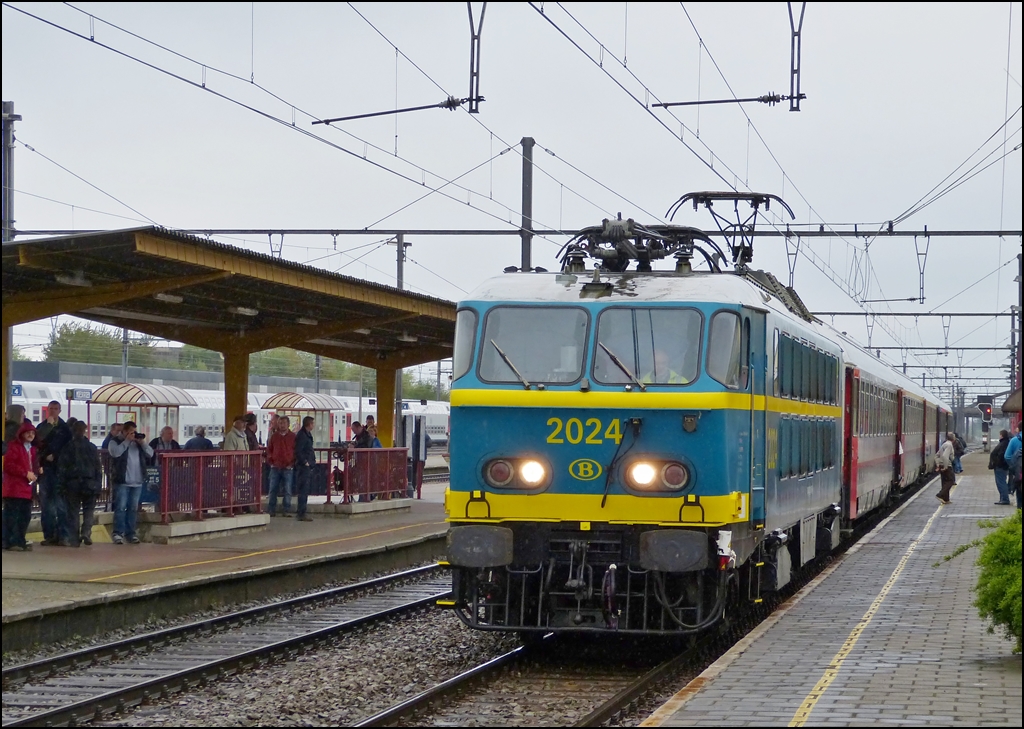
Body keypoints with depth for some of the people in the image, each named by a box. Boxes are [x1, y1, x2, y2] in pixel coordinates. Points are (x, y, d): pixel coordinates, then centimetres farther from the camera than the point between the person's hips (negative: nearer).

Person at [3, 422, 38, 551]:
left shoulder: (33, 449, 20)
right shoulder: (14, 446, -4)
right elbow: (8, 465, -13)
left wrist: (34, 475, 5)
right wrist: (26, 473, -18)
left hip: (27, 489, 8)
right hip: (14, 488, -8)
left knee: (25, 516, 9)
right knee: (12, 516, -9)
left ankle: (20, 541, 16)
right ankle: (10, 542, -9)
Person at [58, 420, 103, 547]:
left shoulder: (67, 448, 1)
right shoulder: (92, 448, 3)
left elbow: (61, 468, -2)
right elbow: (98, 468, 2)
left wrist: (62, 485, 0)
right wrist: (98, 485, 5)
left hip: (72, 484, 0)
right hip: (89, 483, 0)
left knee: (73, 512, 5)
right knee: (88, 510, 10)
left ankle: (74, 539, 1)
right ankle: (86, 532, -11)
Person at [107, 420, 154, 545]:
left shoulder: (138, 442, 17)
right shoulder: (115, 442, 2)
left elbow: (150, 454, 10)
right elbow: (115, 453, -19)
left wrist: (142, 443, -5)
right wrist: (127, 441, -14)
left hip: (137, 482, 5)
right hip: (122, 481, -5)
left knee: (133, 508, 8)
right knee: (120, 507, -7)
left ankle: (130, 534, 13)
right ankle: (118, 533, -5)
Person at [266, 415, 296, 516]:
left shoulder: (293, 437, 2)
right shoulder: (274, 436, 10)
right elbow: (269, 450, 16)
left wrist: (292, 463, -3)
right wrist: (270, 462, 4)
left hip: (288, 468, -2)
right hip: (275, 467, 2)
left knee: (287, 491, 0)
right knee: (272, 490, 3)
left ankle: (286, 511, 5)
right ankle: (271, 510, 8)